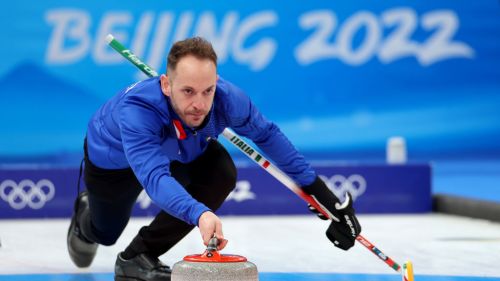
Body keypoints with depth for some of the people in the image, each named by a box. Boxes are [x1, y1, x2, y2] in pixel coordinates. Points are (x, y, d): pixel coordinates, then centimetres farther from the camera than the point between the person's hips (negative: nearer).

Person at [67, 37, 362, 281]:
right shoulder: (134, 111, -49)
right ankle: (86, 215, 58)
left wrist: (316, 187, -14)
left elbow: (267, 134, -17)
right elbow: (155, 178, -60)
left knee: (222, 174, -26)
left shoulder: (227, 97, -36)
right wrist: (200, 214, -78)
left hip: (178, 149, 3)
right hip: (114, 157, -3)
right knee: (105, 232, 16)